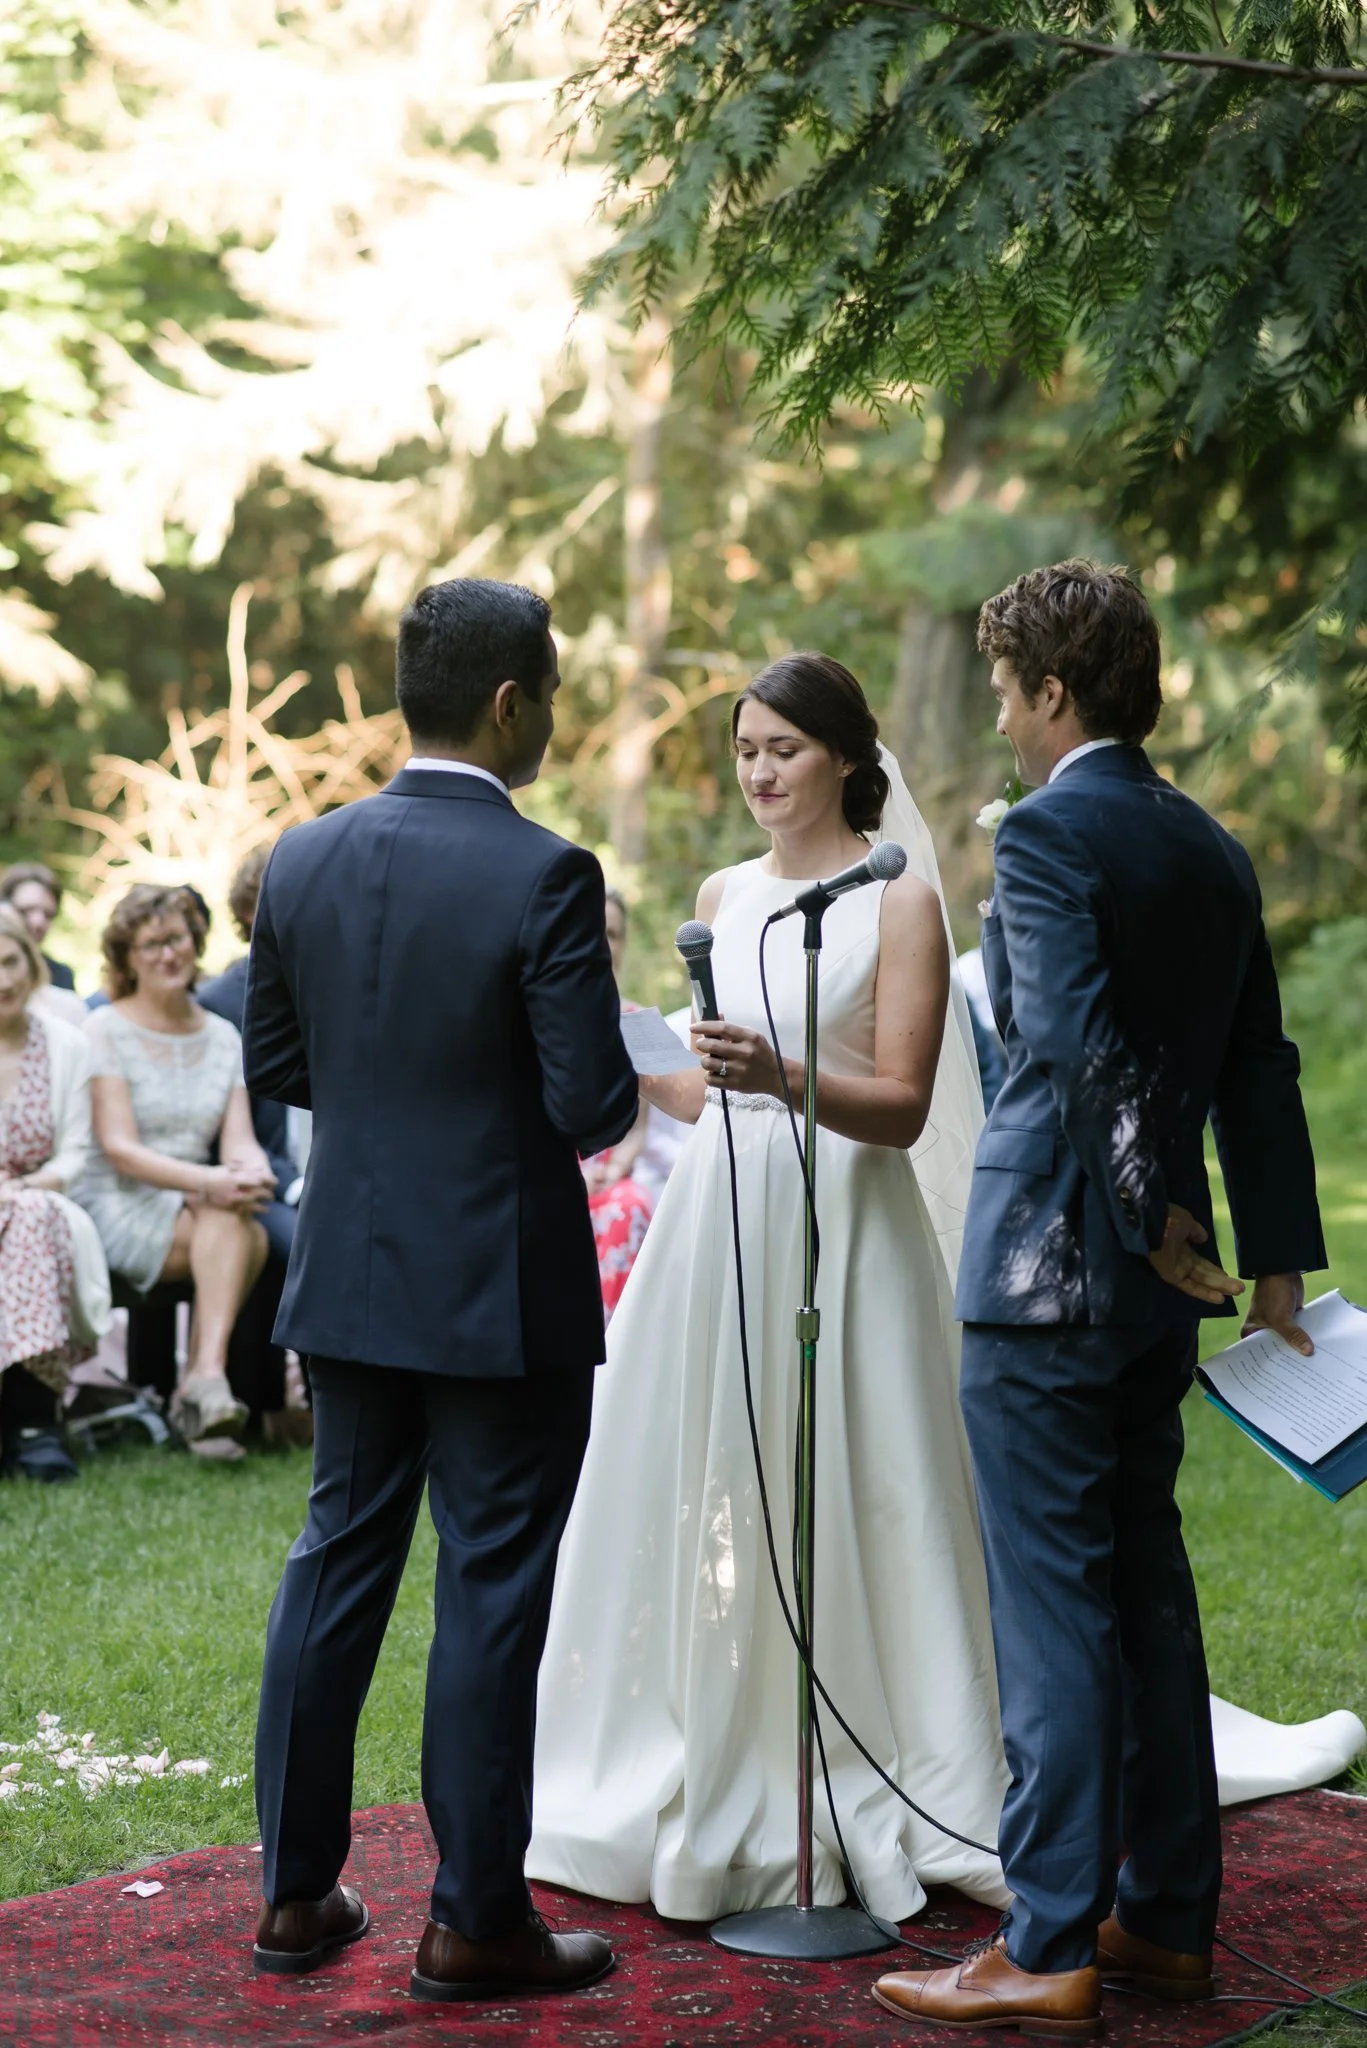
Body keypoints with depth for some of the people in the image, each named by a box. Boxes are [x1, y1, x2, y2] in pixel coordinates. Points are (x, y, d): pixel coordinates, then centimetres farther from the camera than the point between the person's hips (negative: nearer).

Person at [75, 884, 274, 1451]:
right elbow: (118, 1147, -11)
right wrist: (209, 1182, -26)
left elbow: (239, 1139, 4)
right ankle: (207, 1379, -37)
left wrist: (252, 1173, -23)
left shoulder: (222, 1037, 14)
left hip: (194, 1205, 4)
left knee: (252, 1236, -31)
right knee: (226, 1218, -33)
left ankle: (201, 1380, -31)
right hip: (118, 1206, -4)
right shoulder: (105, 1029, -1)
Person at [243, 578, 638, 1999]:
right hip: (503, 1291, -6)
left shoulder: (301, 862, 0)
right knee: (490, 1593, 4)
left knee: (336, 1563, 15)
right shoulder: (543, 878, -17)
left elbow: (274, 1064, 9)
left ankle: (296, 1889, 23)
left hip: (350, 1280, 6)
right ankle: (473, 1920, 12)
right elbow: (596, 1107, -18)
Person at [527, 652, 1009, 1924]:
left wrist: (785, 1077, -25)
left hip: (841, 1226, -5)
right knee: (695, 1499, 6)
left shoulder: (899, 901, -3)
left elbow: (903, 1108, -11)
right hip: (715, 1218, 5)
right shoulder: (723, 897, 13)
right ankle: (711, 1784, 19)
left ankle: (861, 1802, 11)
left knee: (837, 1512, -2)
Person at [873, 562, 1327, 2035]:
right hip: (1157, 1284, 8)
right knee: (1147, 1586, 15)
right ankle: (1166, 1919, 22)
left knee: (1051, 1601, -4)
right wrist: (1275, 1257, 16)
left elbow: (1078, 1044, -22)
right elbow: (1257, 1068, 14)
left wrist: (1152, 1216, -14)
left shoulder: (1046, 833, -12)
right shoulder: (1214, 851, 12)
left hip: (1050, 1263, -8)